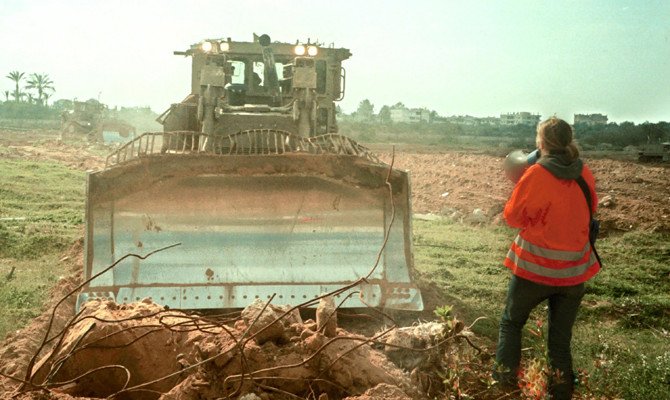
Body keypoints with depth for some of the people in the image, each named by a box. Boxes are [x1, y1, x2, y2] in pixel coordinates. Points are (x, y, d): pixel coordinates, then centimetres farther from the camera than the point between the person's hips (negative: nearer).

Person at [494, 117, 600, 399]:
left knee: (511, 323, 19)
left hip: (534, 267, -3)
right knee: (561, 339, 15)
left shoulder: (535, 175, -16)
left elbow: (513, 217, -6)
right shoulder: (585, 175, -2)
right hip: (574, 270, 4)